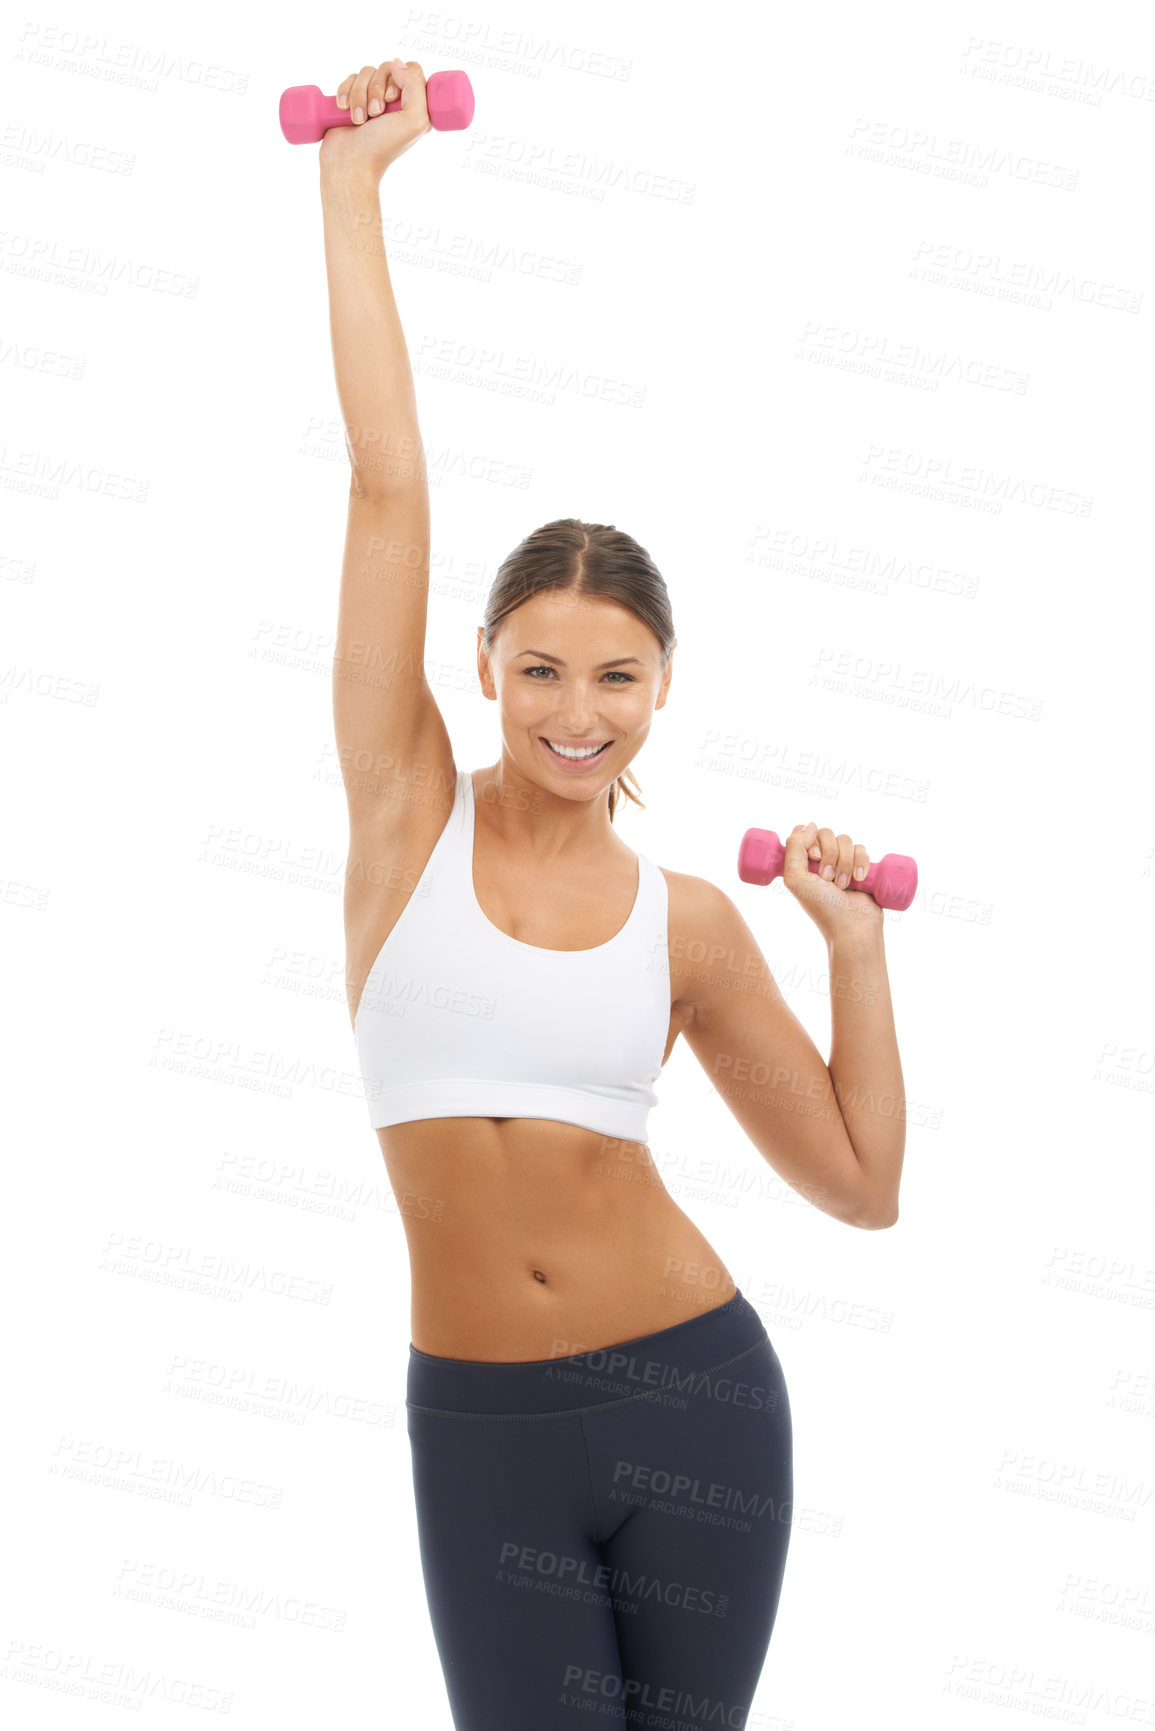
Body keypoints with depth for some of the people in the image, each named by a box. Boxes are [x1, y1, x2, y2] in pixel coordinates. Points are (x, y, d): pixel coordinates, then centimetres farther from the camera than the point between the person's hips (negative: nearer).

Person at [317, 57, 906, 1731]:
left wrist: (857, 941, -1)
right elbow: (389, 480, -7)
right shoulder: (409, 815, -4)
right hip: (482, 1428, -1)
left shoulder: (689, 921, 0)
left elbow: (861, 1182, 5)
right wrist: (353, 182, -6)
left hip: (694, 1398, 1)